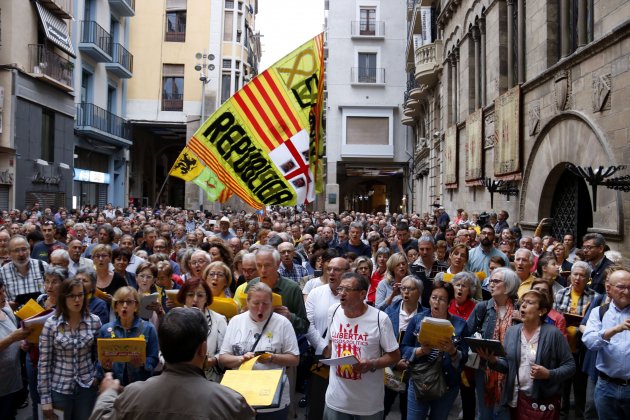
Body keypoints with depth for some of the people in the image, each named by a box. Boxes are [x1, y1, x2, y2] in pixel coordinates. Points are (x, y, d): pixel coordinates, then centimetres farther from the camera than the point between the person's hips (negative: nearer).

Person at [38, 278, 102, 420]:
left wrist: (97, 375, -2)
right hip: (59, 388, -1)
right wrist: (45, 398, -7)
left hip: (87, 387, 2)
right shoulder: (51, 324, -10)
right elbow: (44, 363, -7)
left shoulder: (94, 321, -5)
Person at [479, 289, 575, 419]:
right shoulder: (511, 331, 4)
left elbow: (570, 366, -6)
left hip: (544, 402, -4)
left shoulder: (553, 333, -9)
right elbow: (507, 365, 6)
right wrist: (493, 360, -13)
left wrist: (549, 374, -20)